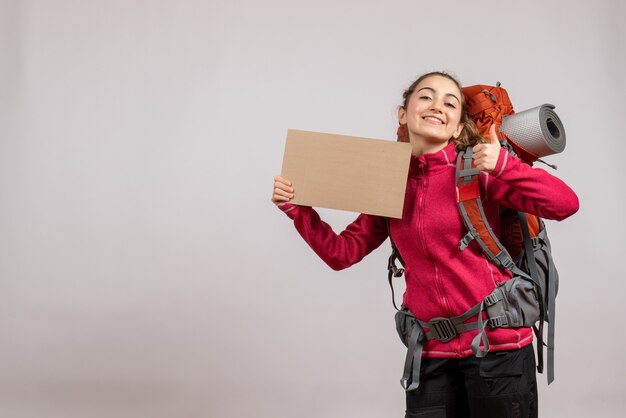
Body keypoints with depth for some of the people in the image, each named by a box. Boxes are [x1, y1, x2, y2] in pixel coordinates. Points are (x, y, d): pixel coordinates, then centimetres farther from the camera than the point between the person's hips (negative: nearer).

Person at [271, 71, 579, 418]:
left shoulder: (477, 169, -6)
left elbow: (566, 205, -14)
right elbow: (342, 252, 13)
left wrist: (503, 166, -24)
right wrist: (296, 208, 2)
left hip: (497, 342, -3)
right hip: (430, 353, 3)